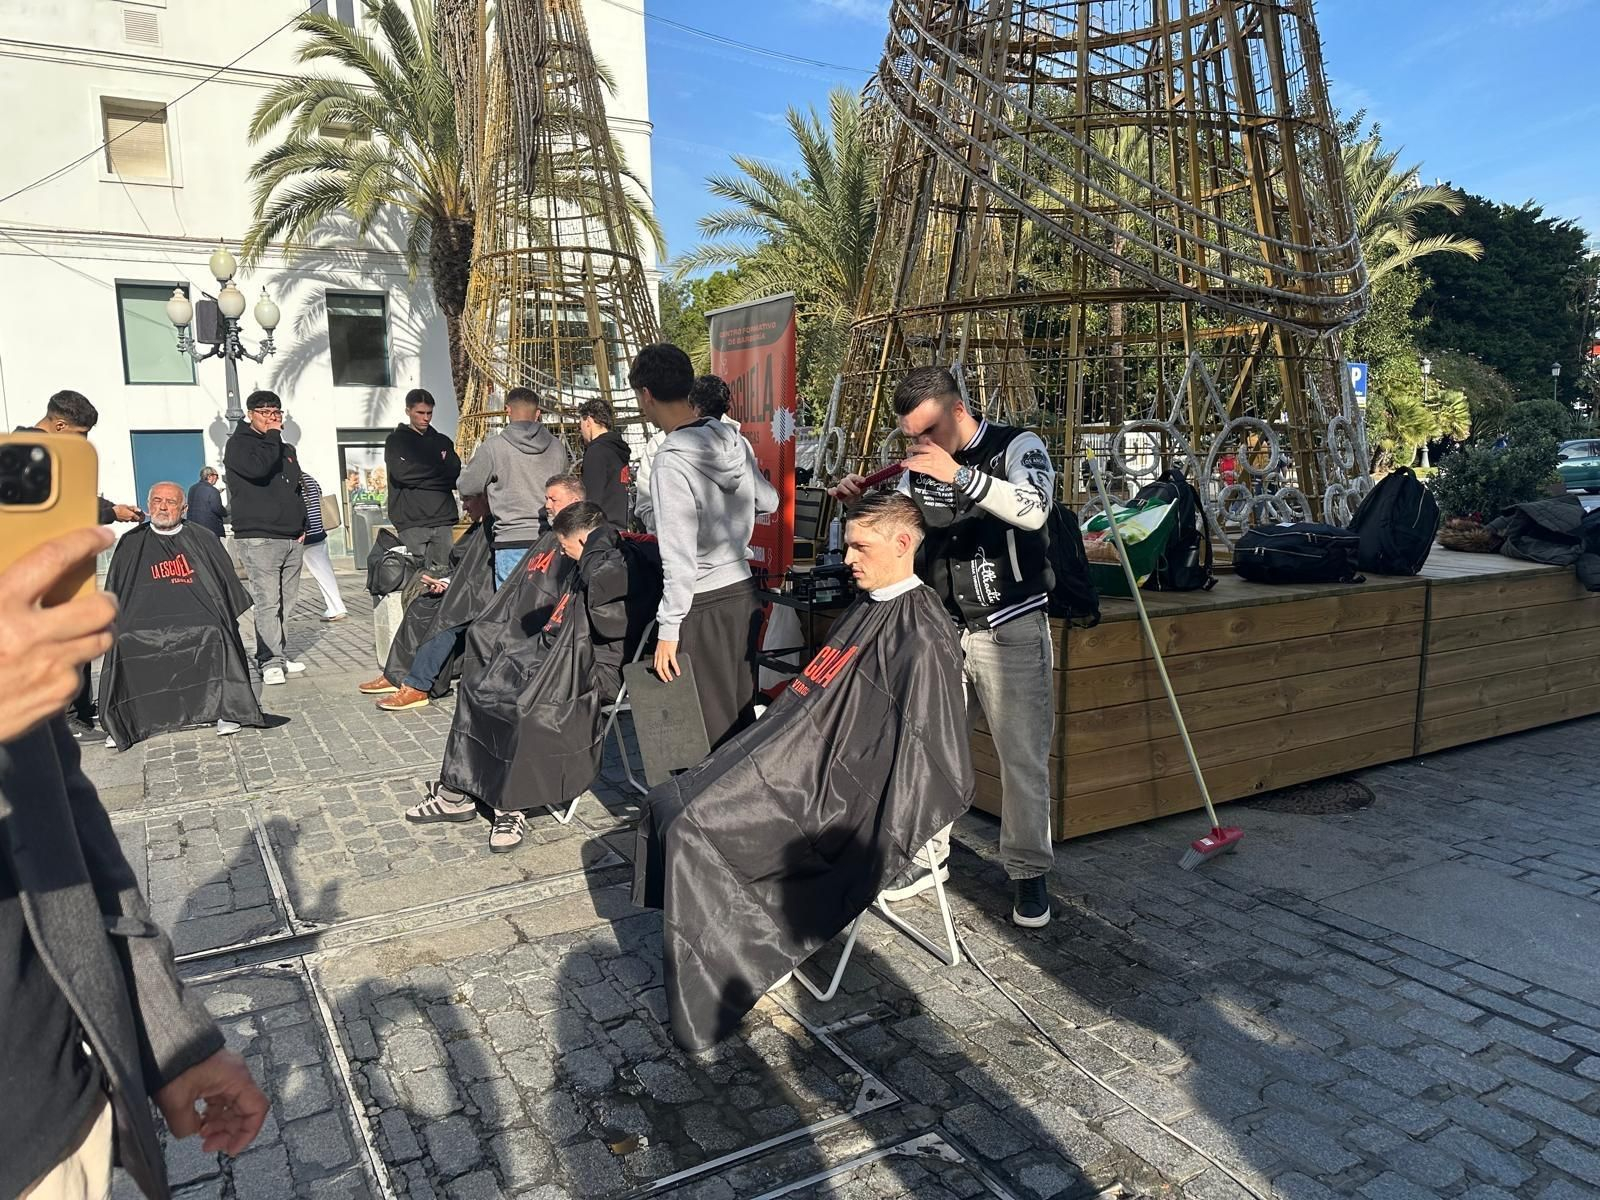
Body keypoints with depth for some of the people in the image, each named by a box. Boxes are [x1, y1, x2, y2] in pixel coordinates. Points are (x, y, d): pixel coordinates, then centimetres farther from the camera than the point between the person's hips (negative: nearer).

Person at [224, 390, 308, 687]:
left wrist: (301, 523, 18)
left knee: (286, 603, 6)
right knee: (268, 602, -13)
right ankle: (271, 661, -13)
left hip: (292, 539, 7)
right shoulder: (238, 444, 1)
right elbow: (257, 467, -21)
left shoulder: (287, 449, 22)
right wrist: (272, 436, -8)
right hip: (259, 537, -7)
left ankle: (278, 656, 13)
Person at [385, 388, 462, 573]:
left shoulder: (442, 441, 19)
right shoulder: (396, 440, 9)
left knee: (443, 573, 0)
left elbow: (456, 475, 5)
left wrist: (419, 476, -9)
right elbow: (401, 473, -9)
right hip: (412, 522, -3)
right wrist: (439, 470, -3)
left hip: (443, 518, 3)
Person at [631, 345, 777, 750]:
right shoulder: (735, 441, 2)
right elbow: (768, 503, 18)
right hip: (744, 593, 8)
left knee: (710, 730, 2)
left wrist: (668, 628, -14)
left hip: (704, 607, -7)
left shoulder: (671, 462, -18)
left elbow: (679, 556, -20)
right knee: (742, 716, 17)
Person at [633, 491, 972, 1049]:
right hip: (815, 760, 10)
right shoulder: (869, 606, 11)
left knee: (692, 826, -16)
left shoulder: (921, 639, -17)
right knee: (671, 803, 2)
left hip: (841, 792, -10)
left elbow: (917, 752, -19)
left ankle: (707, 1001, 0)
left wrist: (881, 843, -17)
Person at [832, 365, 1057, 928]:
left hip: (1009, 630, -4)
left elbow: (1032, 510, -26)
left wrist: (959, 474, -33)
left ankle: (1028, 871, 19)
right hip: (940, 629, 5)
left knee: (1023, 756, 3)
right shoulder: (919, 465, 7)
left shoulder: (1018, 447, -8)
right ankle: (929, 856, 25)